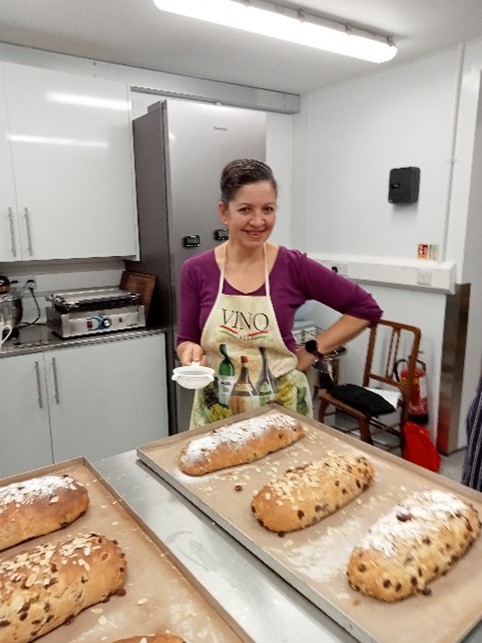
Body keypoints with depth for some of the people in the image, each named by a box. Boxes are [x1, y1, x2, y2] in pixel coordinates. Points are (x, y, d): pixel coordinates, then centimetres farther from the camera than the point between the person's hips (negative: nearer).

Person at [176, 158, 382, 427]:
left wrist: (313, 351, -8)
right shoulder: (197, 270, -7)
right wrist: (191, 350, -20)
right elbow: (186, 339, 1)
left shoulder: (294, 266, -11)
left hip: (283, 409, 0)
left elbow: (366, 308, -4)